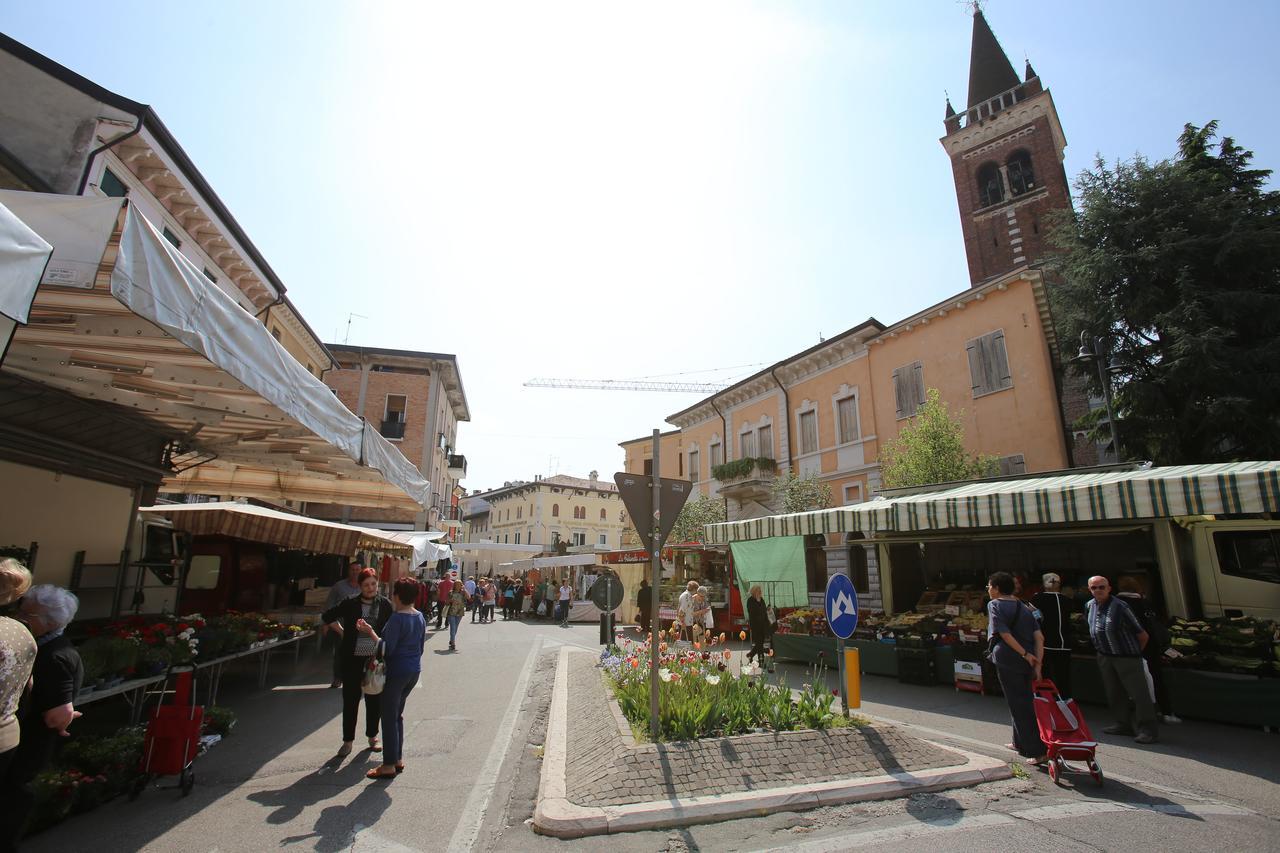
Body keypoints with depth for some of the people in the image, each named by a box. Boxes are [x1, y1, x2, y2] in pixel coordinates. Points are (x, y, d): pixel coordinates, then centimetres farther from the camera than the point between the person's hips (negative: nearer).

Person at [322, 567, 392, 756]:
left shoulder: (385, 604, -5)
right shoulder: (350, 604, -6)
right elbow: (326, 617, 7)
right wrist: (342, 632, 2)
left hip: (376, 659, 0)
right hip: (353, 659, 0)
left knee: (374, 699, 11)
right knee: (350, 700, 8)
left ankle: (372, 736, 29)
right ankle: (348, 740, 24)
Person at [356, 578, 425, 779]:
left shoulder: (397, 618, -19)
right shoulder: (420, 617, 5)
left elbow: (386, 649, -18)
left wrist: (370, 632, -10)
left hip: (397, 671, -8)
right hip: (414, 670, 8)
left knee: (389, 717, 4)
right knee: (398, 714, 20)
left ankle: (389, 765, 11)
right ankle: (398, 759, 27)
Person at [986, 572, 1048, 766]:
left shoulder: (995, 605, -5)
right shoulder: (1024, 607, 12)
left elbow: (1005, 633, -17)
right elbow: (1039, 637, 4)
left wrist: (1025, 654, -12)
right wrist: (1037, 663, 1)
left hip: (1007, 660, -7)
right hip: (1027, 662, 7)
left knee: (1019, 705, 1)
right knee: (1025, 700, 19)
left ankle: (1038, 751, 0)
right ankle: (1021, 743, 33)